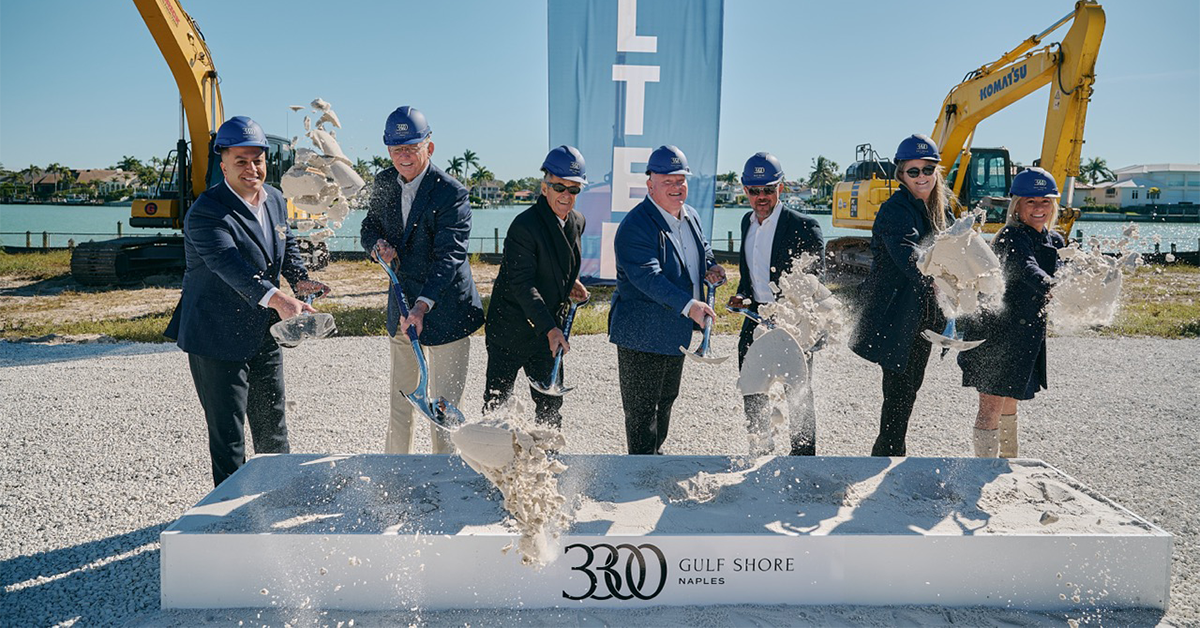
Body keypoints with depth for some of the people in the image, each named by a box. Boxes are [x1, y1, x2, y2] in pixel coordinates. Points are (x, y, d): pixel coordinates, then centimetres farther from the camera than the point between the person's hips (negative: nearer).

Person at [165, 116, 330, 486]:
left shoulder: (275, 200, 3)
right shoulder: (205, 213, -21)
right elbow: (231, 266, -36)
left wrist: (299, 279, 0)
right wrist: (277, 300, -51)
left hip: (264, 337, 7)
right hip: (218, 341, -7)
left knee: (273, 428, 21)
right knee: (228, 438, 3)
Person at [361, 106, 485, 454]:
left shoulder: (451, 193, -18)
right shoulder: (384, 183, 3)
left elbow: (449, 256, -24)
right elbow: (369, 226, 16)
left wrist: (422, 306, -34)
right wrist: (378, 243, -9)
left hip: (444, 309, -6)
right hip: (402, 302, 6)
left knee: (444, 406, 0)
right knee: (401, 397, 17)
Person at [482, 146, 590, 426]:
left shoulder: (577, 222, 3)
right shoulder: (524, 225, -20)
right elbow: (521, 284, -25)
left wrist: (571, 282, 4)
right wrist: (550, 329, -31)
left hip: (550, 327, 6)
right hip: (511, 328, -6)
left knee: (551, 402, 12)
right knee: (496, 402, 4)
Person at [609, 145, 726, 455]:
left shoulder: (691, 216, 7)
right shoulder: (636, 226, -21)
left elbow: (703, 251, 25)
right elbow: (648, 278, -31)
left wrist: (711, 268, 1)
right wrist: (688, 305, -40)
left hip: (677, 331, 9)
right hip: (642, 334, -9)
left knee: (666, 399, 24)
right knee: (642, 407, 1)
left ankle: (656, 451, 44)